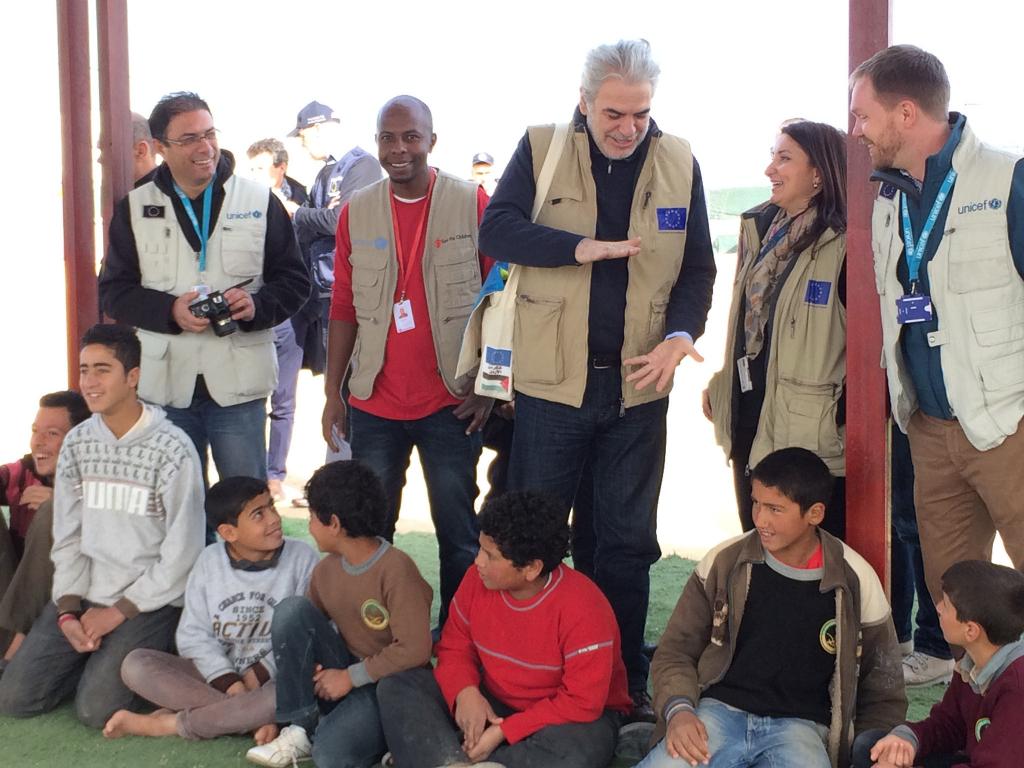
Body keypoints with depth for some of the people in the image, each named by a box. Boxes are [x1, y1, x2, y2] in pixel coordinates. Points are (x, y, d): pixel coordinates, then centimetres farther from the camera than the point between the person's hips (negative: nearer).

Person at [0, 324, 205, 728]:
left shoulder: (173, 449, -12)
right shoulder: (77, 443, 5)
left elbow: (182, 553, -12)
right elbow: (67, 537, 7)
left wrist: (118, 612, -11)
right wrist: (68, 610, -6)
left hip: (150, 601, -5)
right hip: (84, 595, 5)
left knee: (96, 709, -20)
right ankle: (97, 655, 16)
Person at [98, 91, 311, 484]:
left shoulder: (258, 200, 3)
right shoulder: (135, 208, 5)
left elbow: (294, 280, 5)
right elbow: (113, 290, 4)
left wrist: (258, 305, -16)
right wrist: (170, 311, -14)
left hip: (238, 384, -1)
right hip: (165, 383, 1)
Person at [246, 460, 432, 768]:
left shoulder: (395, 569, -20)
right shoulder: (326, 569, 3)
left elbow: (415, 651, -26)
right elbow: (300, 630, 12)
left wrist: (350, 677, -19)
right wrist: (307, 666, -10)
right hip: (341, 676, 7)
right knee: (291, 609, -17)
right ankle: (302, 728, -12)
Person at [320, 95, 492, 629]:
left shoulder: (471, 203, -4)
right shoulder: (357, 212, 5)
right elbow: (344, 309, 9)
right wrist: (332, 392, 6)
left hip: (450, 402, -3)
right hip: (373, 405, 3)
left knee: (459, 535, 4)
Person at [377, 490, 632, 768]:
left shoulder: (583, 608, -25)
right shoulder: (477, 580, -10)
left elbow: (583, 702, -24)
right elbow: (455, 648, 3)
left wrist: (505, 731, -26)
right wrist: (465, 692, -20)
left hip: (565, 719, -5)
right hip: (493, 705, 5)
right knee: (397, 686, -11)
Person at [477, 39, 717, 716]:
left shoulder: (679, 163, 4)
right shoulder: (542, 149, -1)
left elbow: (699, 266, 5)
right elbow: (497, 229, -11)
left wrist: (682, 335, -12)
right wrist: (581, 247, -24)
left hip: (639, 382, 2)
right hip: (553, 379, -1)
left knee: (629, 540, 10)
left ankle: (627, 680, 21)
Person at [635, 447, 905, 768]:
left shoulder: (856, 583, 3)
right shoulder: (724, 562, 5)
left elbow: (883, 696, 14)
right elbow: (675, 652, 10)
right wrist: (679, 710, -10)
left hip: (801, 726, 1)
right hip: (720, 710, 0)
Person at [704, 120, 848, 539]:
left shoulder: (842, 245, -13)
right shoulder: (759, 227, 11)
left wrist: (843, 416, -16)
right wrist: (722, 385, 16)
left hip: (810, 432, -8)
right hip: (749, 419, 8)